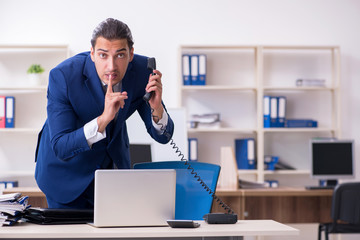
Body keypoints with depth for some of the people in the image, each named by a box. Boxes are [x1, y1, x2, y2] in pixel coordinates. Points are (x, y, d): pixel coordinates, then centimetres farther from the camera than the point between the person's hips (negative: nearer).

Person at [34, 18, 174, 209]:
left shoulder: (142, 69, -20)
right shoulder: (63, 76, -31)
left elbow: (163, 136, -14)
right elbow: (61, 148, -35)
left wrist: (156, 107, -36)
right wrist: (103, 119, -49)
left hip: (114, 163, 3)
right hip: (67, 170, -3)